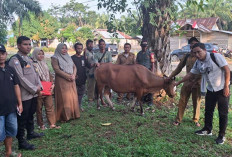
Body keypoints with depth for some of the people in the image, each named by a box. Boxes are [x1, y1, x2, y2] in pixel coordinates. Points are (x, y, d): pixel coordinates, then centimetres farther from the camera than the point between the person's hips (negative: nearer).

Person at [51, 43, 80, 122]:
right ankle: (64, 117, 5)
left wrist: (73, 75, -6)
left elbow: (74, 67, 14)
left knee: (73, 98, 6)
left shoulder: (68, 57, 16)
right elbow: (57, 70, -13)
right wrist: (68, 76, -15)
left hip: (71, 81, 6)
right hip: (62, 81, -6)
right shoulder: (55, 58, -3)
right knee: (64, 99, -5)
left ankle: (72, 114, 17)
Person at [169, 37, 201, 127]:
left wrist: (195, 80, -23)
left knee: (196, 102, 9)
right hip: (187, 81, 3)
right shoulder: (186, 57, 5)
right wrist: (170, 77, 1)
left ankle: (196, 120, 26)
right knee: (182, 101, 5)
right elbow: (178, 68, 8)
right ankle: (178, 119, 15)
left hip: (197, 82, -3)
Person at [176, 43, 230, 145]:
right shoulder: (198, 63, 0)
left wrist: (226, 86, -18)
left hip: (222, 89, -6)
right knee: (208, 111, 14)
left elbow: (227, 70, -17)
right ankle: (207, 130, 32)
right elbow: (190, 74, 9)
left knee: (223, 113, 2)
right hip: (210, 90, 6)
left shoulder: (216, 57, -18)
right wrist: (178, 83, 6)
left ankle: (222, 135, 14)